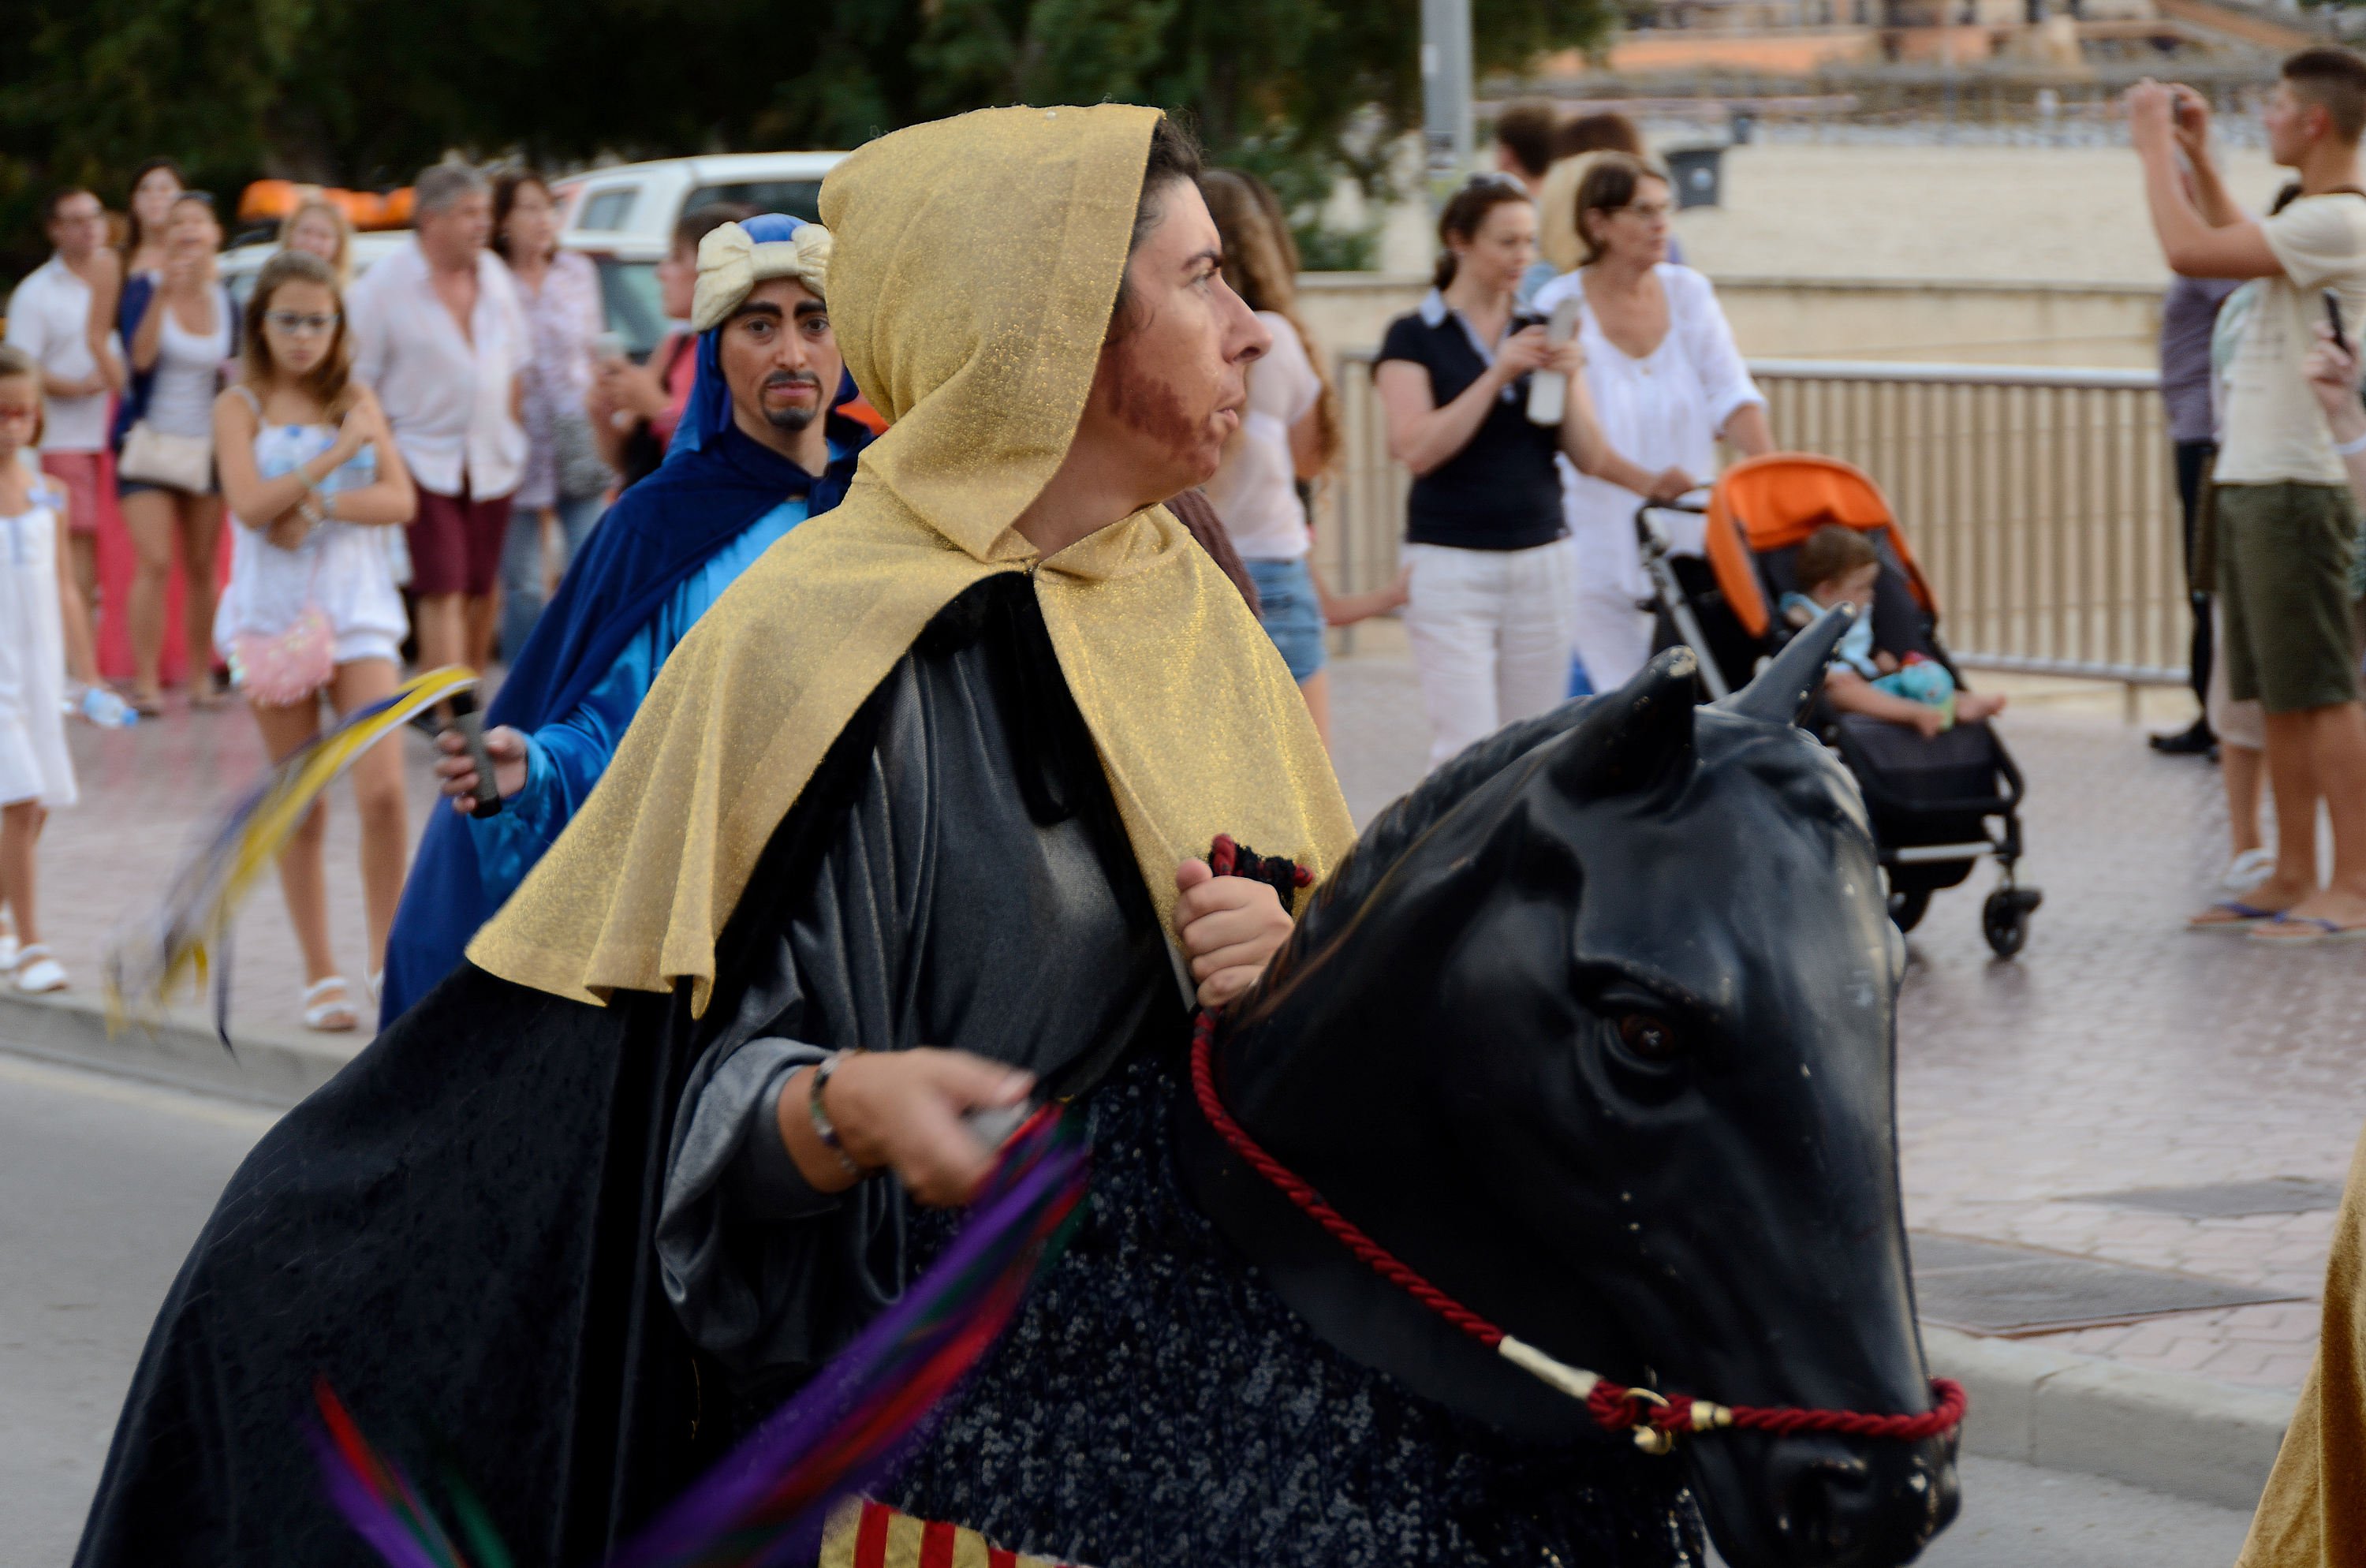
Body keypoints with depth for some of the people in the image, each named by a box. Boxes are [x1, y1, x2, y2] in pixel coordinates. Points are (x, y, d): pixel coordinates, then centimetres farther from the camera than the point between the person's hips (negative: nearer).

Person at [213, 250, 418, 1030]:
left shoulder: (356, 400, 7)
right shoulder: (240, 407, 1)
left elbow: (400, 500, -4)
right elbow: (250, 504, -15)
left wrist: (316, 506, -17)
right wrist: (341, 451, -15)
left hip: (357, 609, 1)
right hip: (273, 613, -1)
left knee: (382, 791, -13)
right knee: (302, 809, 4)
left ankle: (387, 953, 1)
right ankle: (320, 974, 14)